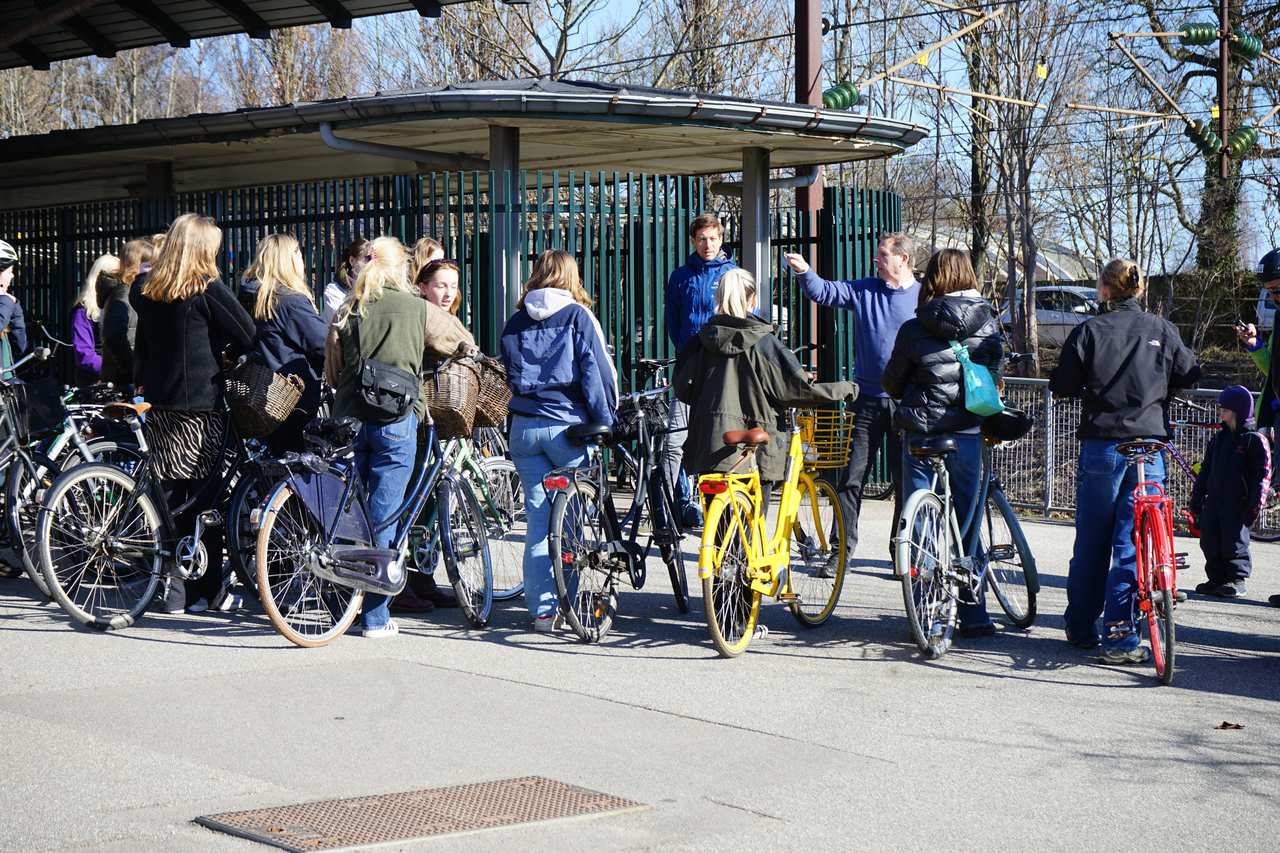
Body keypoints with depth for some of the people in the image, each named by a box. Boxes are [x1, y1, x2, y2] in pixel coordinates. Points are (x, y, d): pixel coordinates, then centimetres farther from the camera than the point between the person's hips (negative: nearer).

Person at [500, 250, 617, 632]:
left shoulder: (515, 322, 11)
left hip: (524, 425, 4)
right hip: (567, 424, -4)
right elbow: (596, 371, -6)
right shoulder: (578, 316, -2)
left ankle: (541, 609, 4)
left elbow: (509, 375, 16)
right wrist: (606, 420, -1)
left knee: (538, 518, 5)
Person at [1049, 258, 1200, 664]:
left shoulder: (1089, 330, -4)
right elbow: (1189, 375, 9)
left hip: (1101, 446, 0)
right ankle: (1119, 633, -5)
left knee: (1091, 540, 11)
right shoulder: (1162, 330, 1)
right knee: (1132, 540, 1)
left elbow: (1062, 386, -3)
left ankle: (1081, 627, 21)